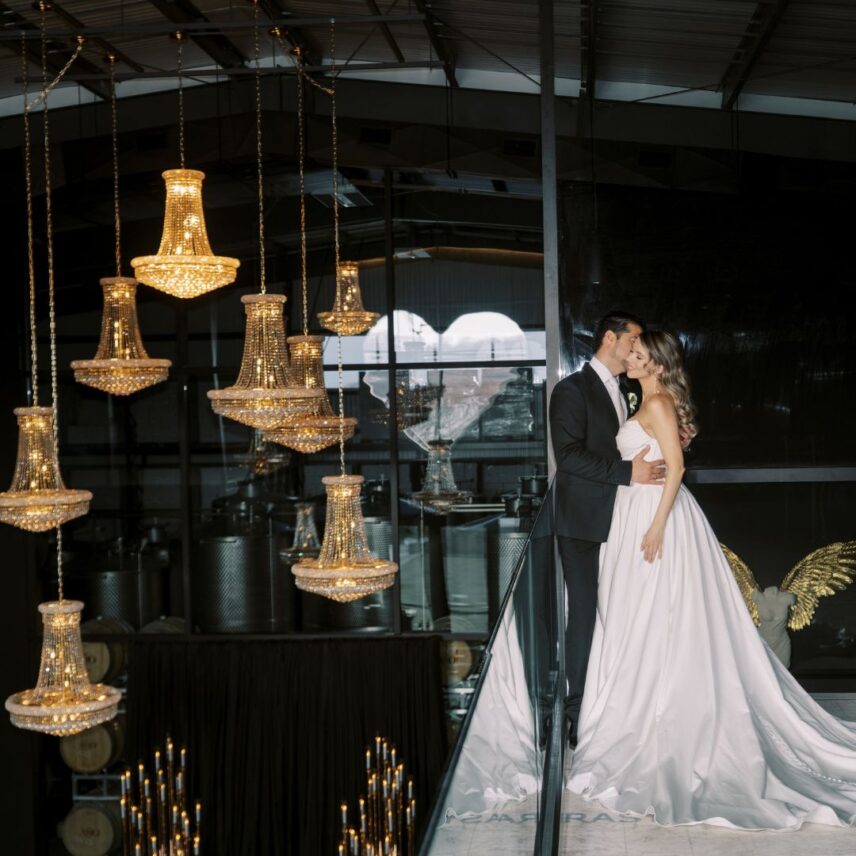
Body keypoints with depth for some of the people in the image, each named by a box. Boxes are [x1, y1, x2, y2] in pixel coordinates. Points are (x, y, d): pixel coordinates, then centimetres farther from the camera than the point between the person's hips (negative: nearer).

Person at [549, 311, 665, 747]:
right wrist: (628, 471, -23)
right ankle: (581, 718, 6)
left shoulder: (621, 394, 17)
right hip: (585, 524, -7)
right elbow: (569, 455, -19)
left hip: (618, 524, 7)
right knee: (586, 617, -3)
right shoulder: (573, 389, -9)